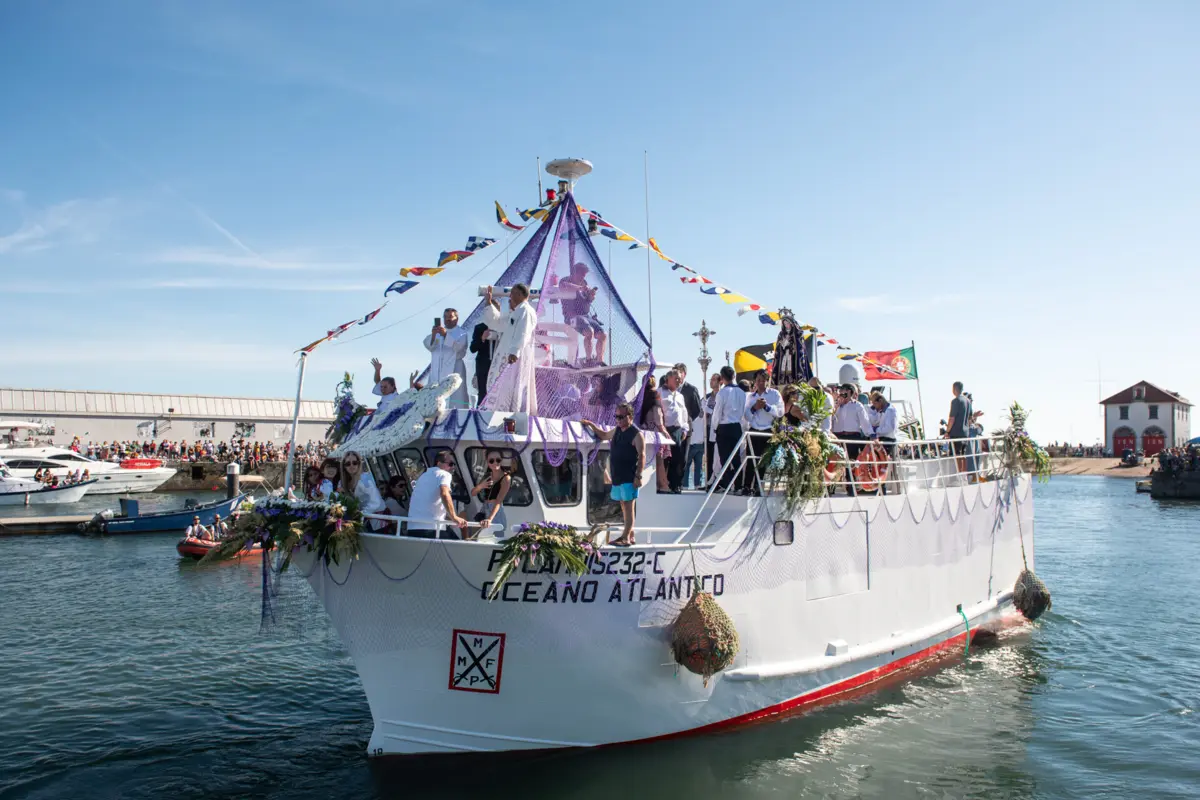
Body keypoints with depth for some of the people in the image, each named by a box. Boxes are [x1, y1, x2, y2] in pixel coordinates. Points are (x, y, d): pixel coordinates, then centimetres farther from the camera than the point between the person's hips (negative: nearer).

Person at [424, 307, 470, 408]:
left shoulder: (462, 333, 8)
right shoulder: (437, 332, 20)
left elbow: (458, 346, -14)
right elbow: (428, 345, 2)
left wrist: (446, 335, -28)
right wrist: (433, 335, -19)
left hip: (454, 371, -4)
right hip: (437, 371, 4)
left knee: (455, 401, -13)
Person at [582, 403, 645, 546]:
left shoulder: (636, 435, -10)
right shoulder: (617, 431, 14)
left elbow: (642, 456, -14)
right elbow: (604, 435, 35)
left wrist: (638, 476, -20)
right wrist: (591, 425, 26)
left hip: (629, 478, -8)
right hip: (617, 477, 8)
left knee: (628, 506, -7)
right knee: (624, 506, 11)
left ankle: (625, 537, -9)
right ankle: (631, 536, 18)